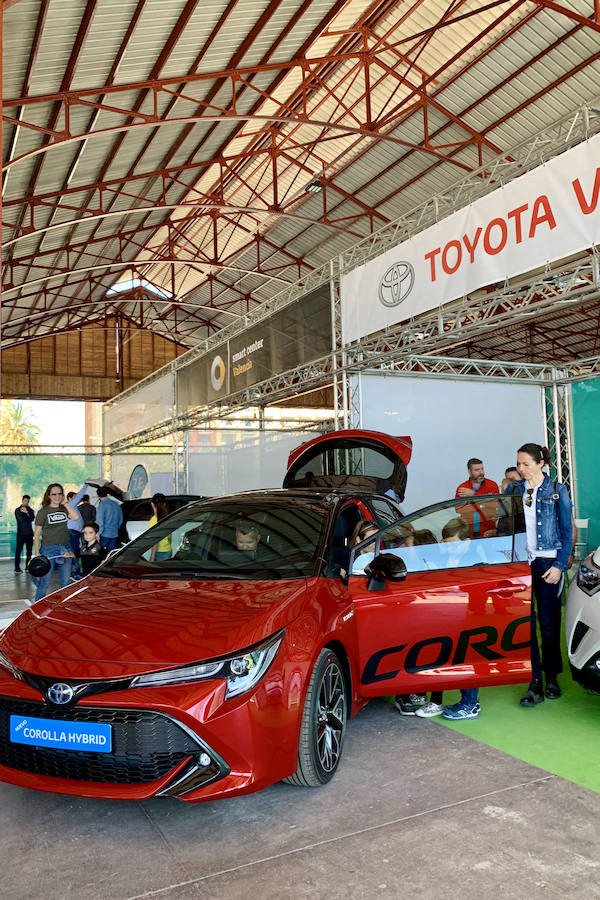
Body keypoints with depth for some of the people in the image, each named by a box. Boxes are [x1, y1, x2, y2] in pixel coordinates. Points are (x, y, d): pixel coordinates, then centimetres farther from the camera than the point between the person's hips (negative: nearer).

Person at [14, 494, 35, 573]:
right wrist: (28, 516, -3)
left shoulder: (30, 510, 14)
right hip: (21, 533, -4)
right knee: (19, 550, -7)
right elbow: (21, 519, -12)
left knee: (29, 550, 6)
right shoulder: (18, 510, 4)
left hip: (29, 533, 4)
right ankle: (17, 568, -7)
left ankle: (28, 567, 13)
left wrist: (26, 512, -13)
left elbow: (32, 518, -5)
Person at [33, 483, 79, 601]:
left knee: (65, 582, 10)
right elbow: (36, 534, -3)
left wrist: (65, 503, -5)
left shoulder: (64, 509, 10)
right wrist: (37, 553, -10)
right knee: (45, 582, -2)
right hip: (48, 549, -4)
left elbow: (76, 517, -11)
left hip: (65, 548, 4)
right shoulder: (43, 511, -1)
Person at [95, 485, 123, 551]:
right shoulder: (116, 504, 9)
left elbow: (100, 521, -15)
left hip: (104, 535, -6)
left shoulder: (101, 505, -12)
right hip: (115, 534, 6)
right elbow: (120, 519, 17)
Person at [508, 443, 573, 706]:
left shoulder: (557, 491, 0)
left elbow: (566, 531, 0)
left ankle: (551, 677, 21)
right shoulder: (515, 490, 9)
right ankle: (535, 682, 4)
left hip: (547, 562, -2)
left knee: (549, 622, 4)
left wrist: (559, 565, -8)